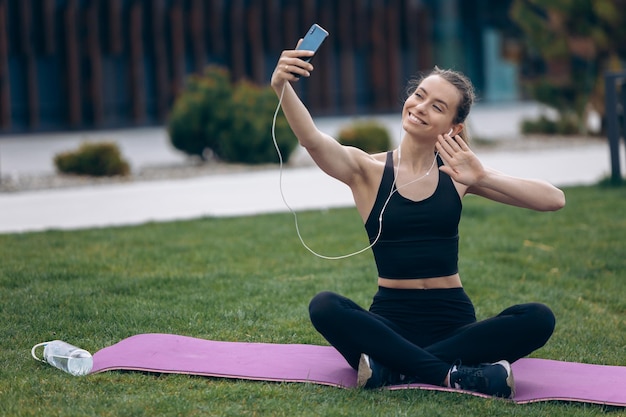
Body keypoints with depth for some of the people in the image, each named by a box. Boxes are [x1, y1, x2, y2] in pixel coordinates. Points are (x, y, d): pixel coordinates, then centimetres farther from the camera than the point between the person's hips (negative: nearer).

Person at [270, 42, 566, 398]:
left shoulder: (456, 173, 5)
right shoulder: (368, 170, 2)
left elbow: (554, 200, -2)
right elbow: (313, 140, -20)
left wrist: (483, 178, -15)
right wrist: (282, 87, -38)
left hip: (454, 323, 2)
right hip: (391, 320, -1)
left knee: (538, 319, -26)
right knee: (325, 307, -31)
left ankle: (393, 369, -25)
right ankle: (452, 376, -29)